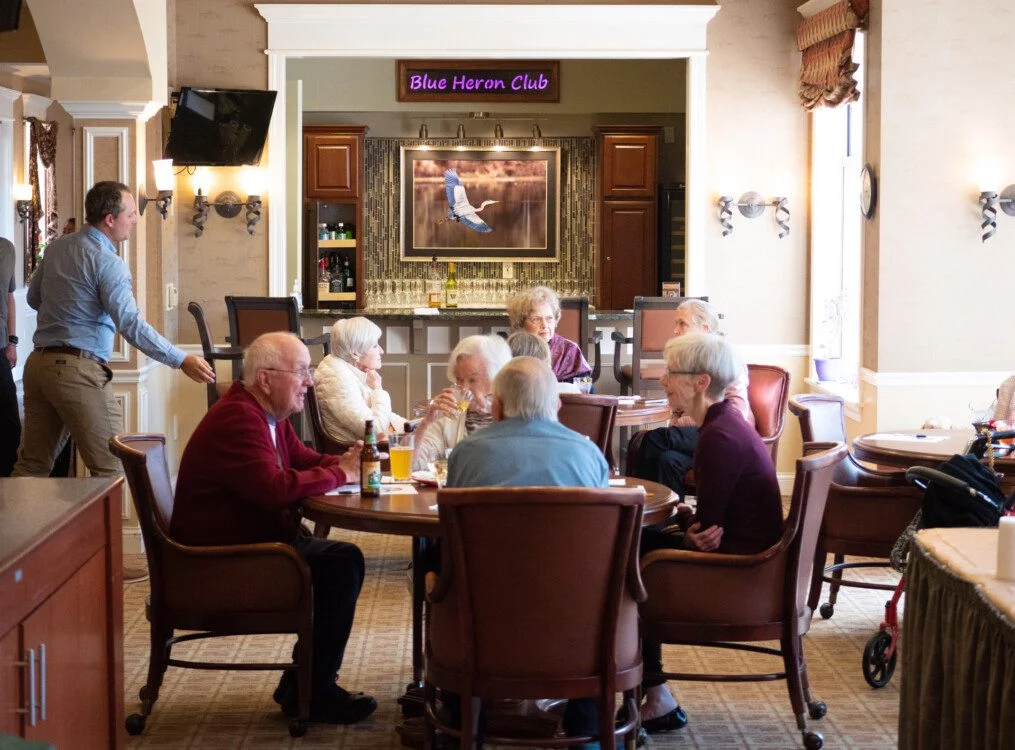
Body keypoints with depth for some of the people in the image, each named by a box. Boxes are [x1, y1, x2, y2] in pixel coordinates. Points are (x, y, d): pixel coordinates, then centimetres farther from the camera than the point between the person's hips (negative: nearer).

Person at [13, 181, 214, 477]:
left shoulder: (56, 247, 11)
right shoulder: (107, 263, -12)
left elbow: (34, 298, 23)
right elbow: (131, 325, -21)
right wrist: (182, 361, -20)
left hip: (39, 362, 8)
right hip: (78, 369, -8)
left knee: (32, 465, 13)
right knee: (112, 469, -4)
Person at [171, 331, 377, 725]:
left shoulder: (270, 415, 13)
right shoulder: (237, 419, -21)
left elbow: (304, 459, 22)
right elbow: (276, 489, -32)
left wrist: (343, 462, -1)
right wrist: (339, 475, -18)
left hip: (258, 538, 11)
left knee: (342, 561, 1)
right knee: (342, 562, -20)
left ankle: (305, 684, 8)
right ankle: (312, 692, -9)